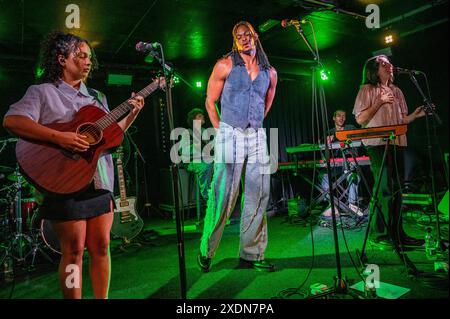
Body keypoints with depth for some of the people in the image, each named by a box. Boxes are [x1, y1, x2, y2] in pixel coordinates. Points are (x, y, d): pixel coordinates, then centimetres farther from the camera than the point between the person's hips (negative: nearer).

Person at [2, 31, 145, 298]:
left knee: (101, 246, 8)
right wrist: (59, 137, -23)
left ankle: (102, 298, 21)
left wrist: (132, 114, 7)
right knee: (74, 250, 0)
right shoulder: (43, 92, 2)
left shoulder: (97, 96, 20)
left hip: (100, 180, 6)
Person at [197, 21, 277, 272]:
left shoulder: (270, 72, 13)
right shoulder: (225, 65, 2)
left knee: (258, 196, 2)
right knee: (223, 196, -5)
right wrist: (221, 131, 1)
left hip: (257, 137, 5)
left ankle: (251, 254, 14)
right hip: (230, 135, -4)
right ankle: (206, 252, 11)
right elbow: (210, 102, 5)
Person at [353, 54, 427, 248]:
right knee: (385, 187, -11)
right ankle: (379, 233, -2)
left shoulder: (396, 91, 21)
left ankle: (396, 232, 14)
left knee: (396, 188, 6)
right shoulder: (367, 90, 3)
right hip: (377, 144, -6)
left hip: (397, 143, 7)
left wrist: (415, 115, 1)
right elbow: (360, 119, -7)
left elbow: (402, 120, 20)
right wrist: (380, 102, -12)